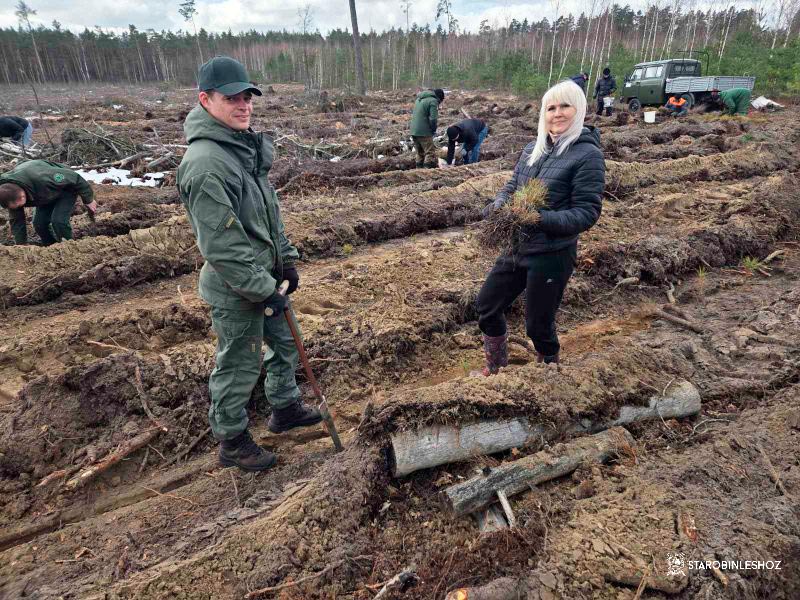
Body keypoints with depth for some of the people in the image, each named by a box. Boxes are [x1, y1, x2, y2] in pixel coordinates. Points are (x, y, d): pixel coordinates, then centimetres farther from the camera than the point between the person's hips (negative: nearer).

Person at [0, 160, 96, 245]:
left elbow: (75, 178, -30)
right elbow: (16, 221, -8)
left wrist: (89, 200, -18)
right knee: (39, 223, -8)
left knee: (58, 221, -24)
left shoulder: (42, 179, -43)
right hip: (46, 195, 6)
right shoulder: (11, 195, -21)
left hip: (66, 190, -6)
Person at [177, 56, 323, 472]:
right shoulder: (205, 163, -24)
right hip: (236, 290, -9)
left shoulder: (246, 145, 7)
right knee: (239, 367, 8)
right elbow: (221, 246, -25)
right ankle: (232, 443, 30)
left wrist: (286, 260, 10)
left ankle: (285, 407, 47)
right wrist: (263, 290, -20)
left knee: (284, 343, 24)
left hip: (267, 276, 9)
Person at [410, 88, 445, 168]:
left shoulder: (419, 99, 18)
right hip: (424, 132, -8)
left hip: (413, 131, 8)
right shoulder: (433, 101, -8)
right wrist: (433, 130, 0)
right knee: (430, 153, -6)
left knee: (420, 154, 16)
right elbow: (433, 119, -18)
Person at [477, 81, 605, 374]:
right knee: (486, 306, 14)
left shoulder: (587, 154, -12)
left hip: (551, 256, -6)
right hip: (516, 248, 7)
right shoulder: (533, 148, 7)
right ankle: (496, 366, 39)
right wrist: (498, 204, -8)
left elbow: (587, 213, -16)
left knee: (538, 326, 6)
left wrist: (541, 218, -29)